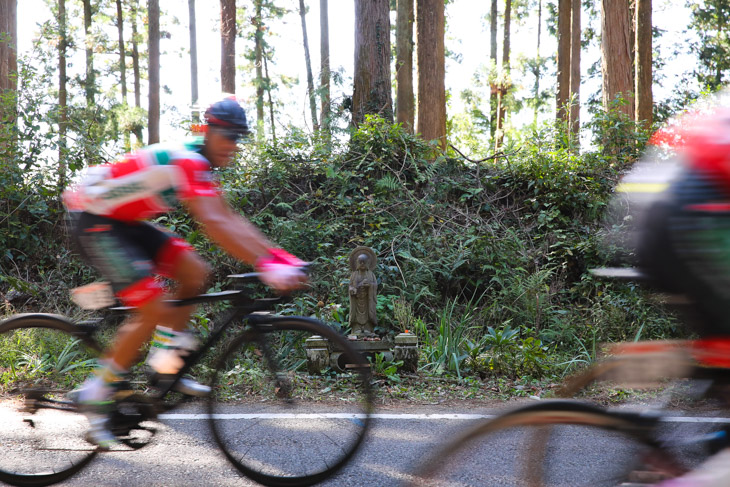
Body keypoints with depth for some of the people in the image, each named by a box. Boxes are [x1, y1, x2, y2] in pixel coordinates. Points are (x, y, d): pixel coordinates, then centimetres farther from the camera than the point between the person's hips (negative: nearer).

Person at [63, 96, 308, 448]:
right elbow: (214, 225, -36)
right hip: (95, 224, -10)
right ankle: (95, 395, -5)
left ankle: (163, 366, 7)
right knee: (154, 310, -16)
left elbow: (232, 221, 8)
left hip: (125, 222, 10)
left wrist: (281, 257, -1)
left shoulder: (201, 167, 7)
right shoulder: (186, 162, -24)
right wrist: (265, 265, -40)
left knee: (195, 272, 0)